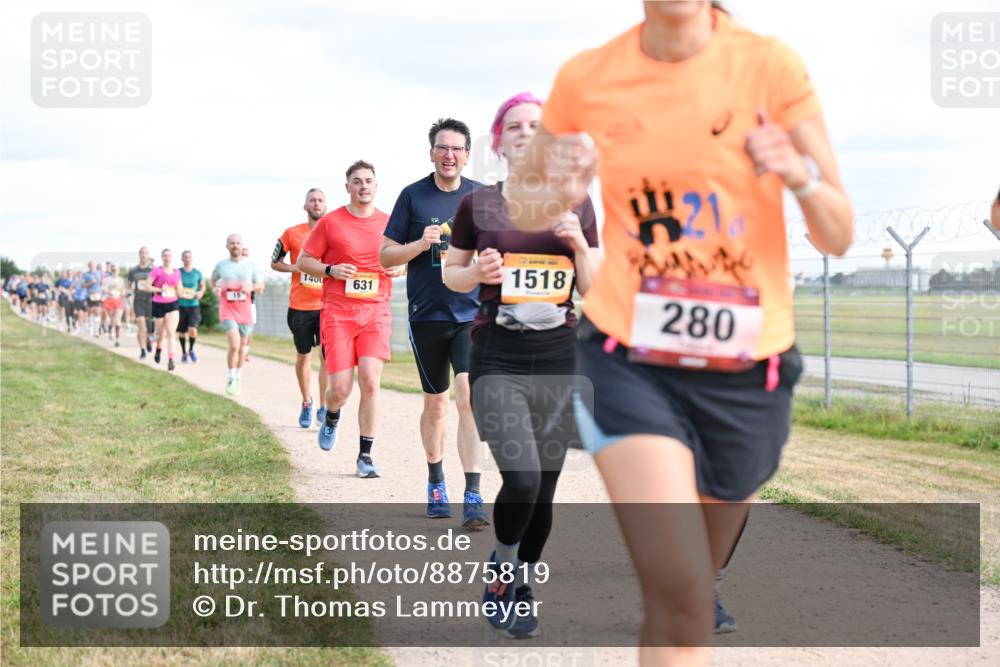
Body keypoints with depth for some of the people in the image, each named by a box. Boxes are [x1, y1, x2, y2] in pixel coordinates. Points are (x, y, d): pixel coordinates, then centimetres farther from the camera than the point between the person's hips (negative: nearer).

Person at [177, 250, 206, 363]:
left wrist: (200, 293, 0)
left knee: (192, 329, -16)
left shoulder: (197, 273, 4)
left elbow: (202, 286, 20)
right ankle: (184, 353, 26)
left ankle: (191, 350, 9)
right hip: (181, 305, 0)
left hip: (194, 305, 0)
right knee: (181, 331, 6)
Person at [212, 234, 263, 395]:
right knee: (234, 344, -19)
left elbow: (261, 285, 9)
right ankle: (231, 380, -5)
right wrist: (215, 289, 0)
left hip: (244, 310, 2)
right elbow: (213, 279, 22)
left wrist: (251, 287, -12)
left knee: (242, 346, 12)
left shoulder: (250, 265, 4)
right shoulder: (220, 265, 3)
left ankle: (237, 378, 30)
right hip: (227, 309, -2)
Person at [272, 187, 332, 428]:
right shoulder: (292, 233, 1)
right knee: (303, 357, 10)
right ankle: (306, 403, 28)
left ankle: (323, 408, -1)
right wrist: (297, 268, -8)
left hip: (327, 305, 0)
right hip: (300, 306, 1)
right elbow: (275, 263, 9)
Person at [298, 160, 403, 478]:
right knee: (341, 388, -6)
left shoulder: (389, 223, 7)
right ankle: (332, 418, 32)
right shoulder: (329, 222, 1)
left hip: (376, 312, 1)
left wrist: (399, 268, -2)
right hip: (337, 312, -1)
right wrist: (330, 270, -11)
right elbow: (303, 261, 7)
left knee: (370, 382, -12)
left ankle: (365, 456, -1)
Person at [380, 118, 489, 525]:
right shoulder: (413, 196, 2)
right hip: (426, 316, 1)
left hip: (473, 313, 0)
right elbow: (386, 256, 3)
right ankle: (435, 483, 32)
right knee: (435, 402, 11)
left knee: (470, 397, -15)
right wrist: (421, 244, -14)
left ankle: (473, 497, -15)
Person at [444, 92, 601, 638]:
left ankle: (521, 587, 27)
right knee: (522, 479, -18)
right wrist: (477, 272, -9)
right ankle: (502, 567, 12)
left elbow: (595, 291, 8)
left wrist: (579, 244, -9)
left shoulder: (576, 203, 6)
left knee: (544, 488, 5)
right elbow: (450, 274, 12)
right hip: (497, 355, -2)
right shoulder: (478, 203, 1)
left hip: (558, 355, 3)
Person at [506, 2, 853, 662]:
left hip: (747, 371, 2)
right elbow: (523, 201, 13)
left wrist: (801, 174, -25)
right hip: (630, 363, -1)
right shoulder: (586, 79, -3)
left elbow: (838, 236, -4)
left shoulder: (770, 66, -7)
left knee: (694, 578, 19)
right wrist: (556, 194, -11)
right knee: (679, 593, -18)